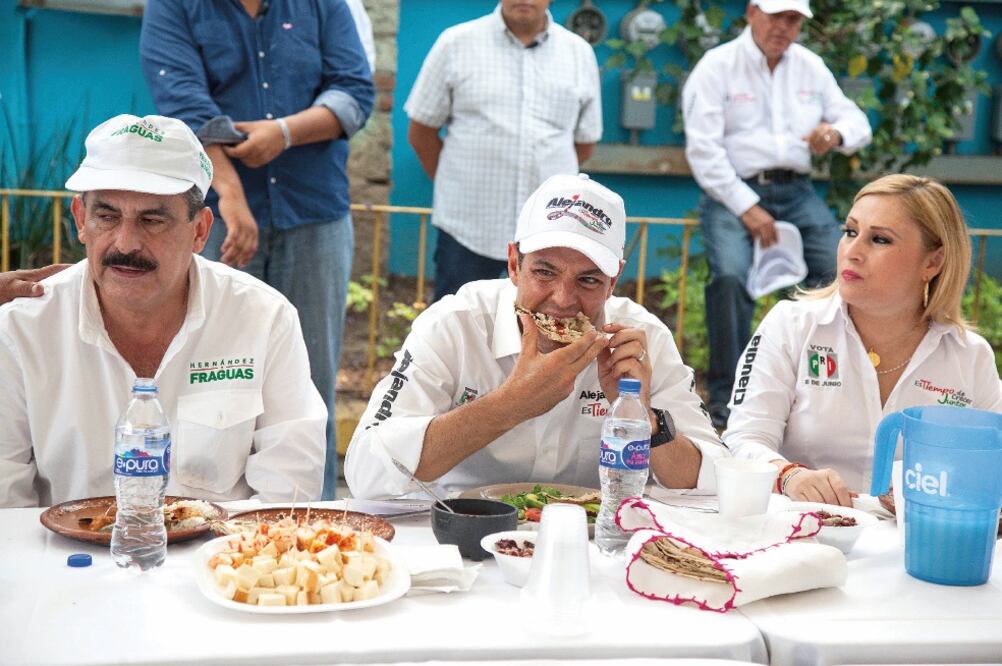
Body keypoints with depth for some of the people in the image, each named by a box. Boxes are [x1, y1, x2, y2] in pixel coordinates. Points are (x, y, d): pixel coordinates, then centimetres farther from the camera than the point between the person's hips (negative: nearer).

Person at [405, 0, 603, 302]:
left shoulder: (580, 53, 5)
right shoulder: (456, 44, -2)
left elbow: (585, 142, 13)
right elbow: (421, 132, 3)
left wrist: (543, 185, 12)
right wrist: (458, 185, 6)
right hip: (468, 226, -2)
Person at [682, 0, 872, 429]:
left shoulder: (810, 66, 13)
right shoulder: (717, 66, -2)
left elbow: (857, 121, 15)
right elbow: (703, 148, -10)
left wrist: (837, 133, -11)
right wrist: (746, 208, -17)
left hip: (795, 192, 5)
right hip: (733, 192, -4)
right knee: (730, 275, -29)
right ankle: (726, 399, -16)